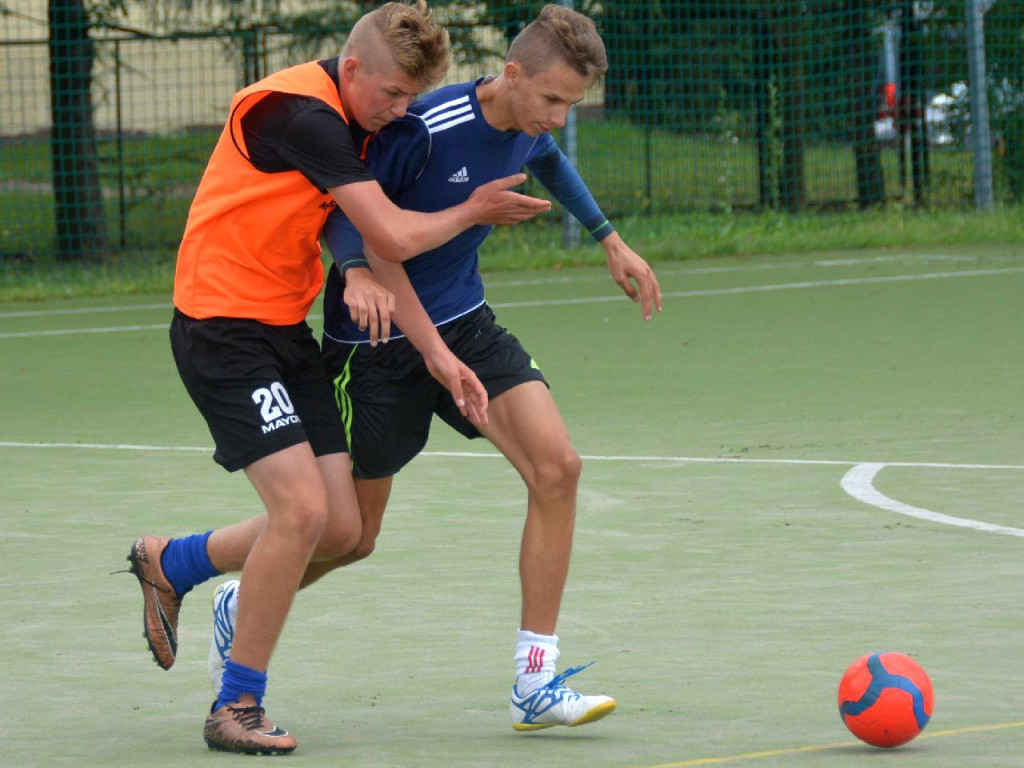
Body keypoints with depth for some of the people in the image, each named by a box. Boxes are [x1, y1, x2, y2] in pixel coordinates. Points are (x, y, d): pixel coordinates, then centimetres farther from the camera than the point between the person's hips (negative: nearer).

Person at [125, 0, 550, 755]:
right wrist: (474, 211, -3)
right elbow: (394, 235, -21)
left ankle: (169, 564, 27)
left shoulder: (353, 122, 9)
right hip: (223, 328, -9)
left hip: (285, 329, 9)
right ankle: (237, 708, -6)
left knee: (339, 529, 3)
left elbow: (368, 241, 11)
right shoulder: (298, 111, -21)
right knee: (303, 508, -19)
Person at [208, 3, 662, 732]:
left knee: (556, 466, -16)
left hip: (464, 324, 6)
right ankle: (239, 609, 38)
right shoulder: (424, 130, -26)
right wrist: (361, 273, -36)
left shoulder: (528, 130, -2)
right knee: (352, 535, 5)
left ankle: (535, 683, -10)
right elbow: (342, 212, -19)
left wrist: (613, 242, 29)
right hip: (377, 344, -6)